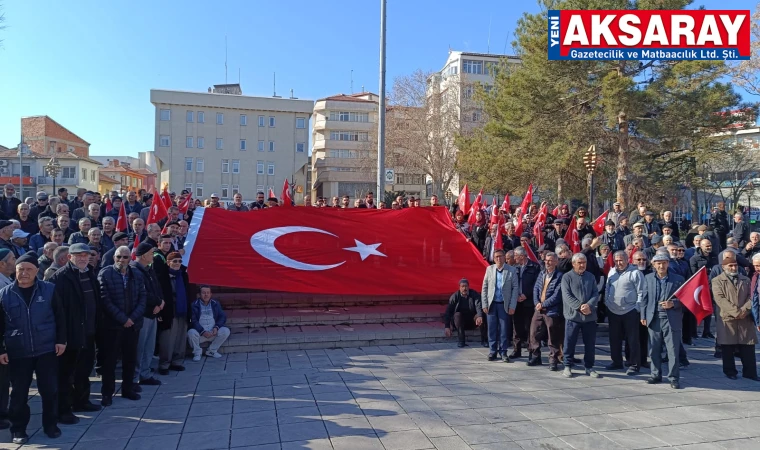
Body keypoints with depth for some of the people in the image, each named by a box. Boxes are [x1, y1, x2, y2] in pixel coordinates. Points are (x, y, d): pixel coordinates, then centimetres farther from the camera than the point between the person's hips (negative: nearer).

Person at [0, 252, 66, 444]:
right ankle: (18, 429, 25)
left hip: (46, 350, 0)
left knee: (50, 389, 5)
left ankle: (50, 425, 21)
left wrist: (61, 340, -2)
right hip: (17, 353, 1)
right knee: (19, 393, 9)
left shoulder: (49, 290, -2)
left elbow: (60, 316, 2)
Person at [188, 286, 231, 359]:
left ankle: (211, 351, -4)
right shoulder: (194, 305, -2)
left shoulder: (215, 304, 10)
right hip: (200, 333, -3)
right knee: (191, 332, -34)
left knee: (226, 331, -23)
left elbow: (223, 316, 6)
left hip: (213, 333, 3)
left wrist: (216, 327, -13)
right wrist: (203, 331, -22)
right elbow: (193, 321, -11)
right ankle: (197, 353, -7)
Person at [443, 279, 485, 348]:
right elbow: (448, 312, -14)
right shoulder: (455, 296, -8)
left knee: (482, 316, -28)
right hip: (460, 322, 0)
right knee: (457, 315, -32)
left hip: (472, 321, 0)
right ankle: (460, 341, -27)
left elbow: (479, 306, -24)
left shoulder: (474, 295, -6)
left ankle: (484, 340, -15)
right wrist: (447, 327, -25)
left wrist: (479, 316, -46)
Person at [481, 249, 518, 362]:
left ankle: (503, 352, 15)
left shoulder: (511, 270, -2)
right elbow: (484, 287, 6)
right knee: (492, 329, 6)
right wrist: (484, 304, 0)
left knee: (504, 329, 3)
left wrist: (512, 306, -7)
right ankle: (493, 351, 18)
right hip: (491, 304, 2)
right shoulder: (489, 269, 4)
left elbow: (515, 288, -2)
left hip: (504, 305, -2)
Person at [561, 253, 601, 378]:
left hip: (590, 316, 3)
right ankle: (568, 366, 16)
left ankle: (589, 367, 23)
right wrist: (580, 307, -19)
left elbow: (596, 294, 3)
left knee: (590, 343, 10)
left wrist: (589, 305, -15)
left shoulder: (591, 277, 11)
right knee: (570, 342, 4)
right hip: (573, 315, -3)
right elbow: (567, 296, -10)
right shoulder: (567, 277, -2)